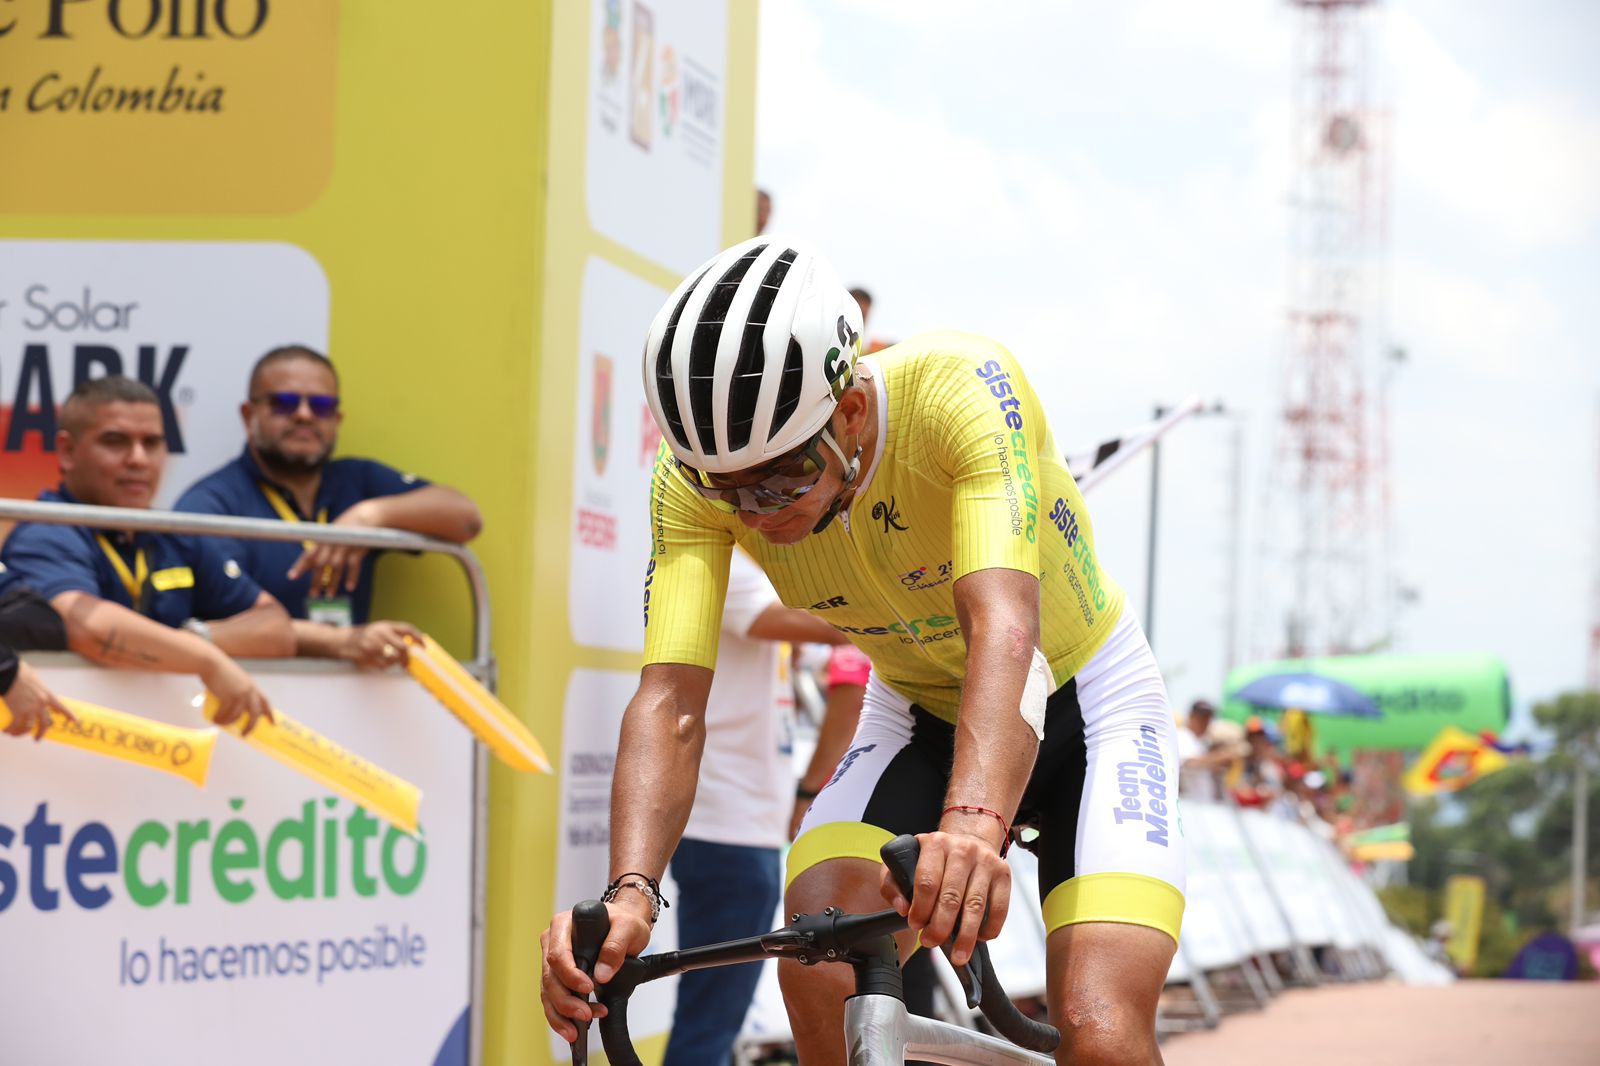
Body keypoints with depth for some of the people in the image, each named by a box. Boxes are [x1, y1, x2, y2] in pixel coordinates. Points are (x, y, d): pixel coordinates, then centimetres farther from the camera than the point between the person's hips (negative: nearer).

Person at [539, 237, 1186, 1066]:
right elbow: (669, 701, -29)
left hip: (1085, 707, -3)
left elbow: (1003, 628, -47)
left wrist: (974, 823, -64)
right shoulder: (698, 476, -22)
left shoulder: (959, 390, -34)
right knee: (816, 974, -25)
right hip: (917, 717, 3)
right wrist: (629, 892, -47)